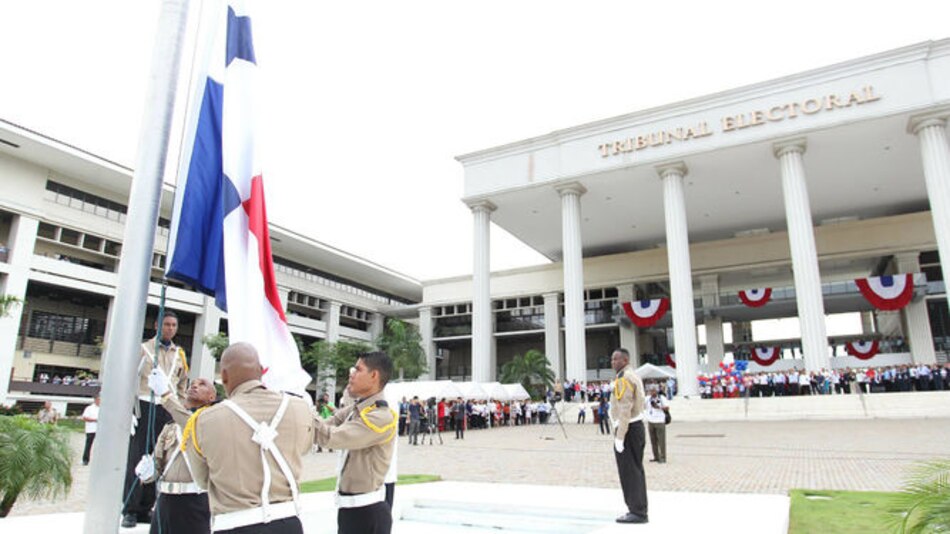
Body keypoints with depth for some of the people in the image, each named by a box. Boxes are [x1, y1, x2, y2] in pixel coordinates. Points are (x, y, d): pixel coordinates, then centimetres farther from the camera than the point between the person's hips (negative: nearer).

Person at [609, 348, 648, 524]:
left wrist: (619, 436, -21)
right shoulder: (634, 376, 16)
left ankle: (637, 512, 0)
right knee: (636, 470, 13)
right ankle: (639, 510, 19)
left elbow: (625, 410, -22)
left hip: (627, 429, -10)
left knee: (629, 472, -4)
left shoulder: (624, 379, -17)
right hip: (638, 426, 10)